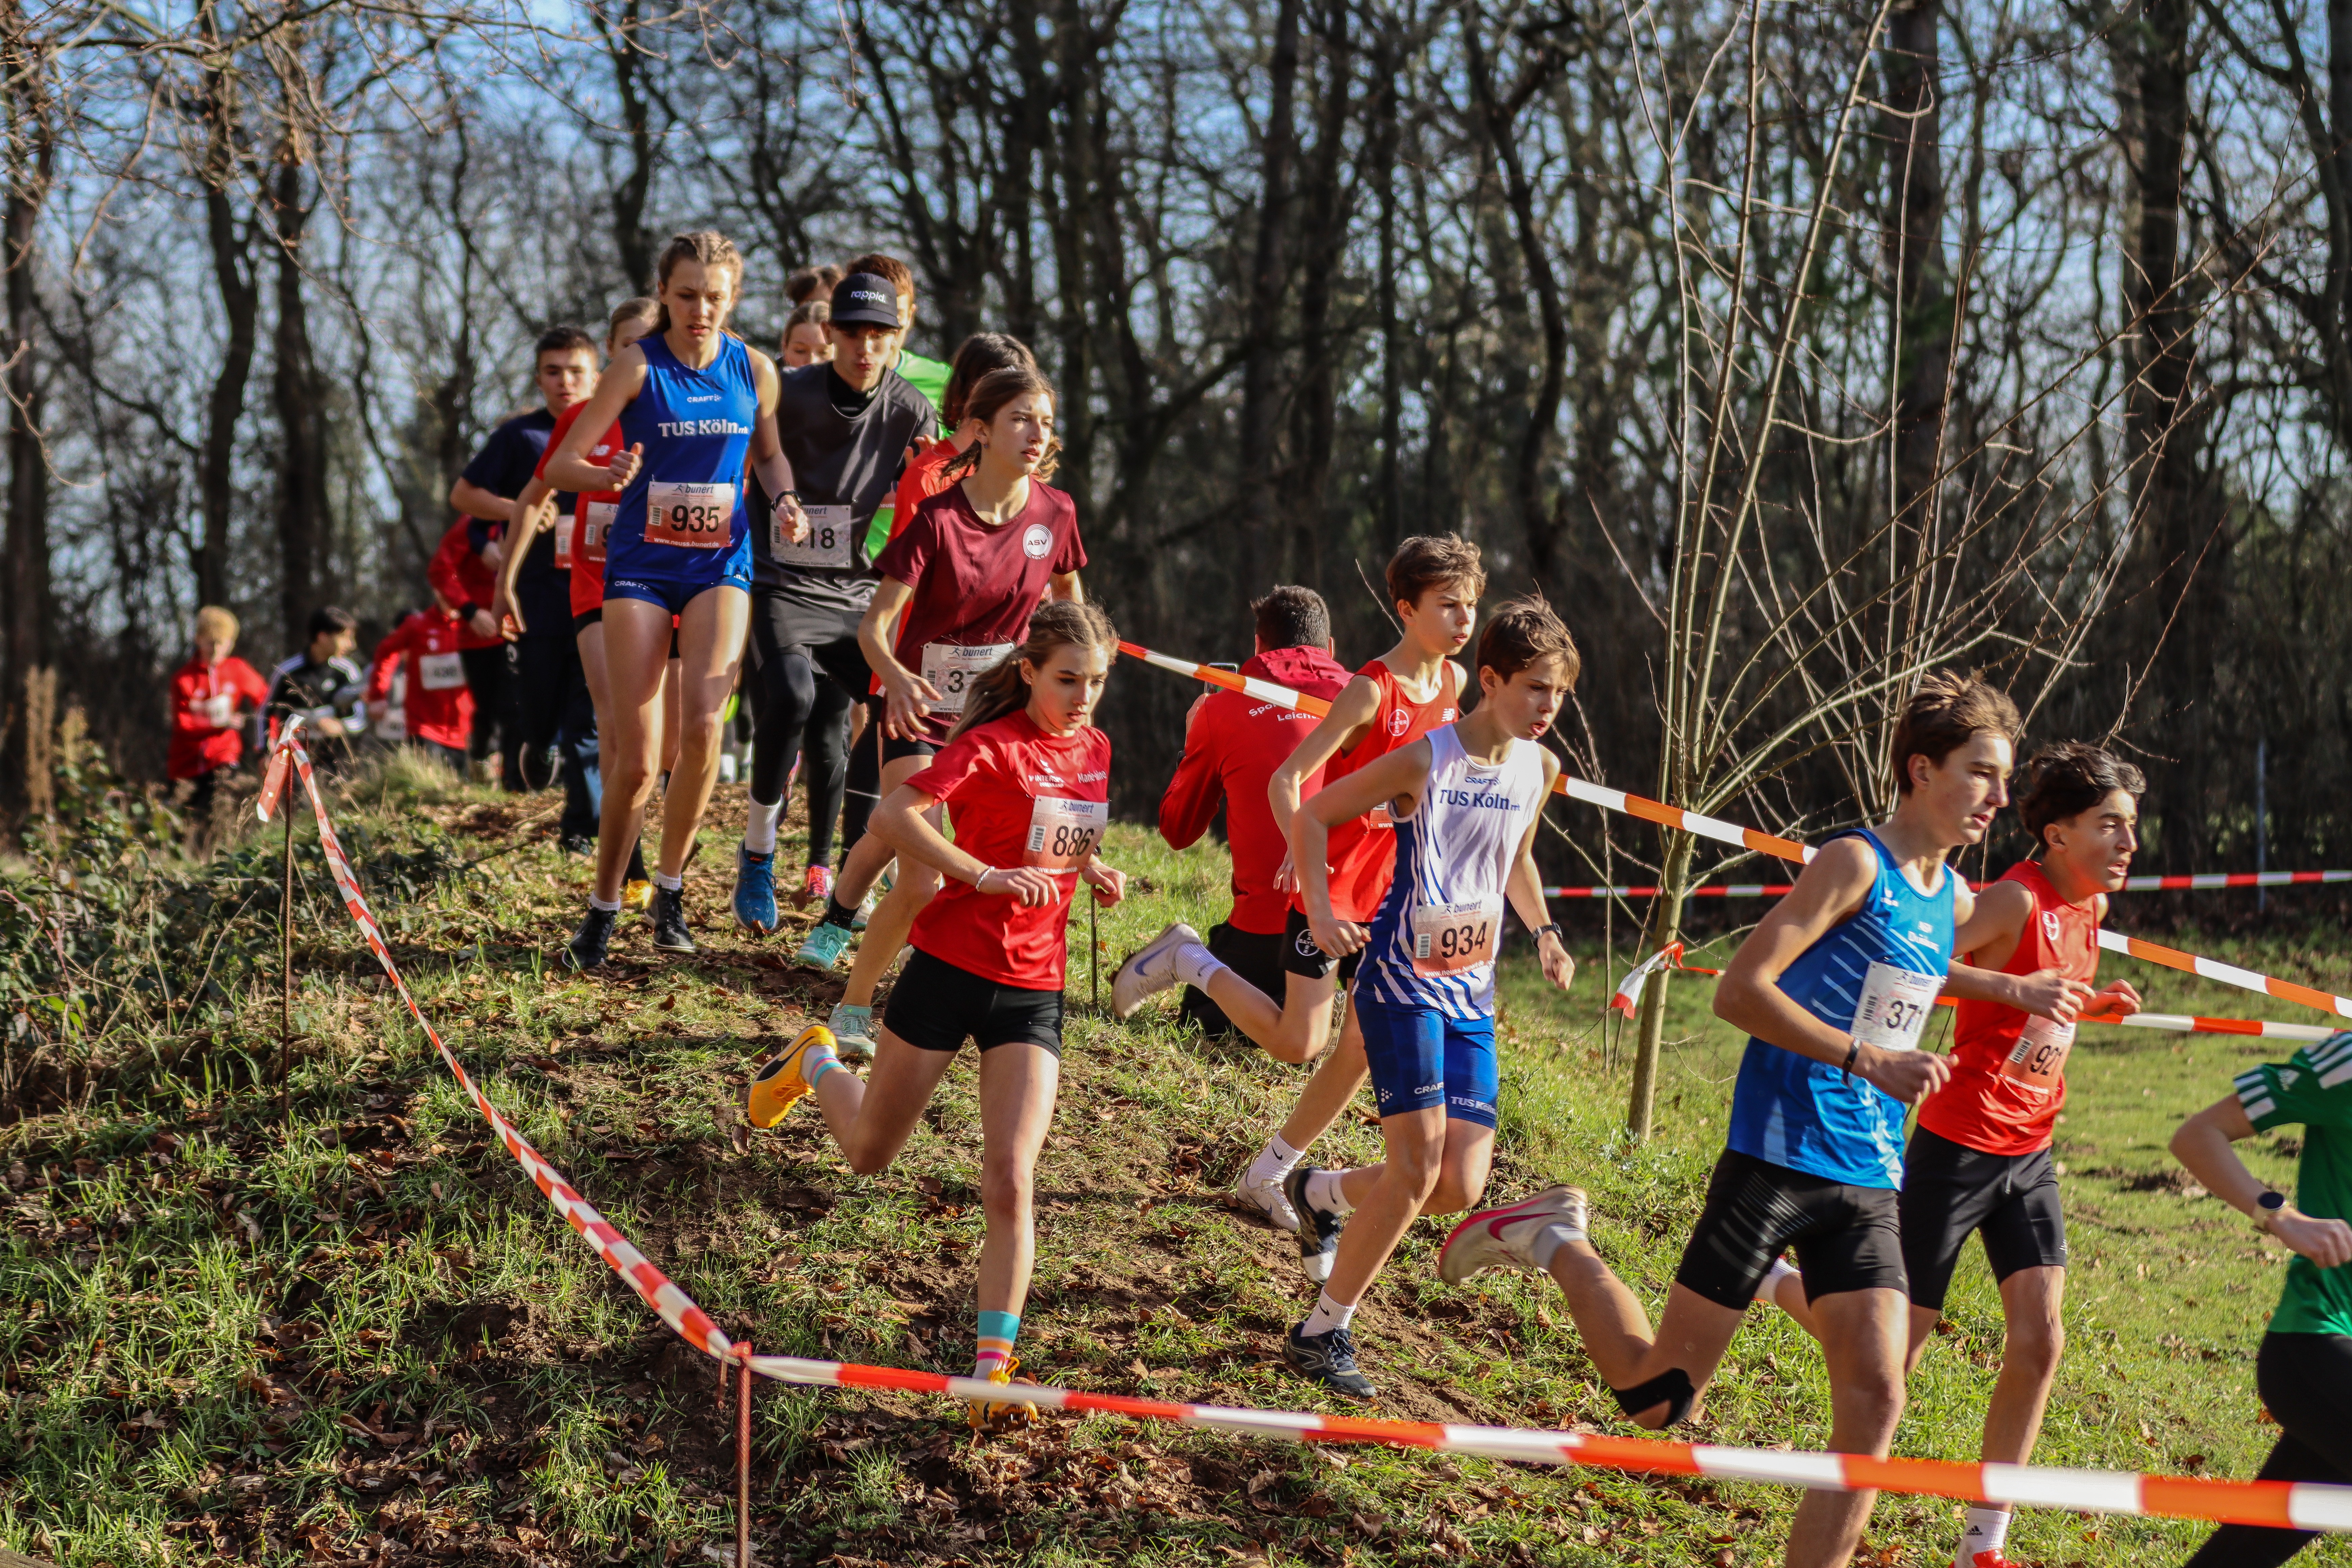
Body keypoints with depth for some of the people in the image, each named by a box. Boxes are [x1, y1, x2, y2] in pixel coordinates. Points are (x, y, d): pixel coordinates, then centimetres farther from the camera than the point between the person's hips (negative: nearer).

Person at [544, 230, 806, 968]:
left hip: (721, 562, 2)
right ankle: (603, 908, 12)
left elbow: (769, 452, 19)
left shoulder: (753, 368, 2)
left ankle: (671, 887, 3)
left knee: (703, 725, -18)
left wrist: (784, 502, -2)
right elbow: (559, 465, -9)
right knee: (635, 756, -6)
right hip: (641, 566, -2)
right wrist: (607, 476, -31)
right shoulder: (639, 365, -7)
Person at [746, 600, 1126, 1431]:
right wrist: (984, 876, -30)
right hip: (952, 965, -4)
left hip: (1033, 989, 4)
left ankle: (995, 1362, -8)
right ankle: (817, 1064, 47)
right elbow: (895, 816, -25)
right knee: (868, 1154, 15)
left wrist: (1093, 873, 4)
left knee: (1010, 1182, -10)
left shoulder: (1093, 749, 7)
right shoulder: (993, 746, -14)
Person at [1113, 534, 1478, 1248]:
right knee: (1298, 1042, -6)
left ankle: (1271, 1175, 18)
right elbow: (1287, 778, -21)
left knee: (1364, 1048, 4)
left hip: (1386, 893, 7)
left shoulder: (1451, 684, 3)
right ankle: (1188, 959, 16)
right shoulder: (1371, 690, -19)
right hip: (1327, 884, -7)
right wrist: (1298, 846, -38)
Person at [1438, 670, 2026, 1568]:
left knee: (1875, 1402, -7)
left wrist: (2014, 993, 31)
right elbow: (1740, 991, -19)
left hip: (1870, 1187, 7)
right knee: (1657, 1398, -1)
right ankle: (1556, 1243, 21)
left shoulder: (1952, 899, 14)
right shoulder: (1856, 863, -12)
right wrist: (1868, 1060, -23)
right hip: (1781, 1155, -7)